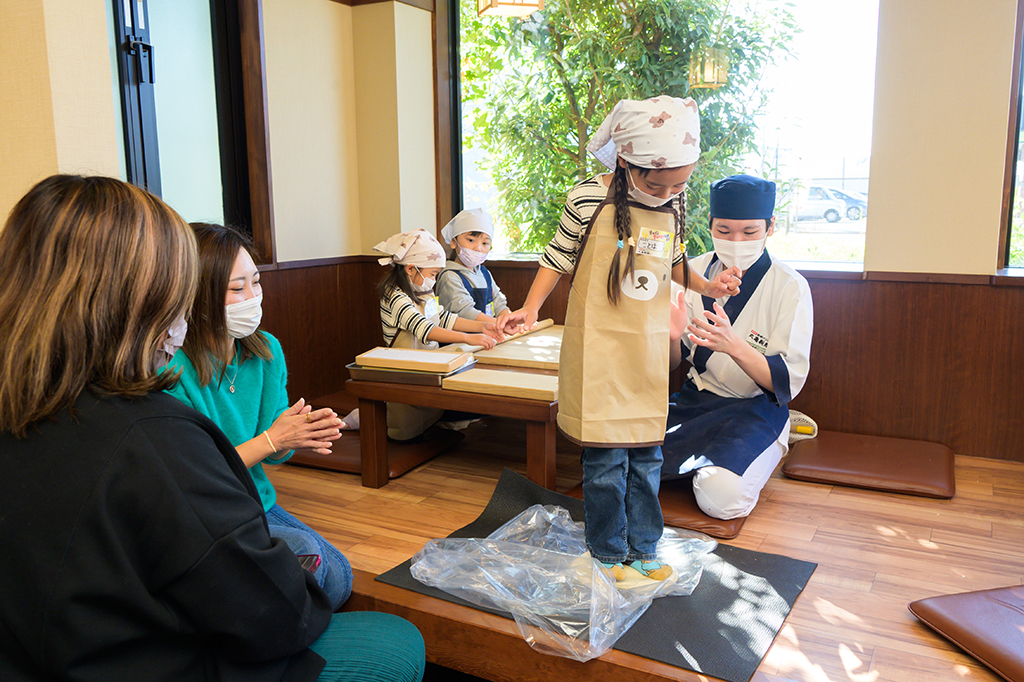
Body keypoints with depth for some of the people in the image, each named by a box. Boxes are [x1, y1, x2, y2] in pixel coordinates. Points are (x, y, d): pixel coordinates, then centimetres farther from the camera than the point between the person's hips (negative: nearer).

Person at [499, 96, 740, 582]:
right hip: (599, 346, -4)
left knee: (646, 455, 12)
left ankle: (642, 547, 29)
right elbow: (559, 256, -1)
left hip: (649, 348, 5)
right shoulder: (590, 200, -12)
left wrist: (706, 285, 4)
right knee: (606, 460, 1)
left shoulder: (675, 203, 4)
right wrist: (531, 307, -11)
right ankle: (608, 552, 21)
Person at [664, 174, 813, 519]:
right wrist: (672, 337, -21)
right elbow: (672, 363, 4)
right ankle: (701, 459, 8)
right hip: (695, 396, 4)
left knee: (721, 495, -30)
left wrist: (734, 345, -32)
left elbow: (789, 381, -15)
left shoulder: (790, 287, -10)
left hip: (756, 407, -3)